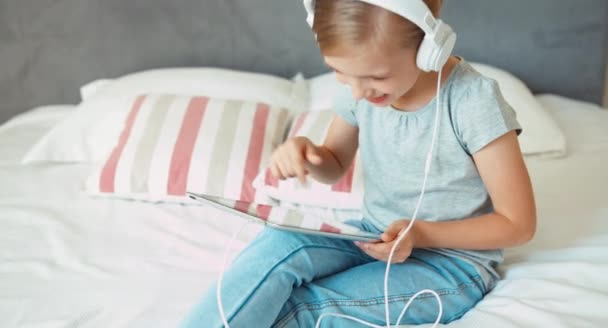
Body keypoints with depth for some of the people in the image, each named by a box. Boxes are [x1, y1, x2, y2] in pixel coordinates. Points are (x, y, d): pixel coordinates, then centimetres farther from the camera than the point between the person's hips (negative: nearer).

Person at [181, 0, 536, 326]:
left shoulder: (475, 102, -23)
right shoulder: (363, 84, -7)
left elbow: (518, 223, -15)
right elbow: (335, 166, 11)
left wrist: (421, 234, -27)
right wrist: (304, 153, -13)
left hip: (452, 260, -5)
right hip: (374, 238, 5)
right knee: (280, 243, -27)